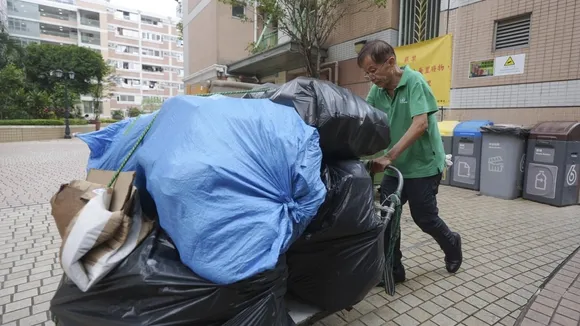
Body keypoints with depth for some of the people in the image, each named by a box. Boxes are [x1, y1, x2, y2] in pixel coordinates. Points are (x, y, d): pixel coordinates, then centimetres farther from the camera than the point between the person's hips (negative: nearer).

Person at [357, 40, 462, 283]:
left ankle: (451, 244, 40)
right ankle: (392, 270, 18)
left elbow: (420, 124, -27)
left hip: (423, 165, -5)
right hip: (396, 166, 5)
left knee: (424, 218, 8)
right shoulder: (377, 90, -2)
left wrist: (388, 156, -34)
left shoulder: (414, 81, -17)